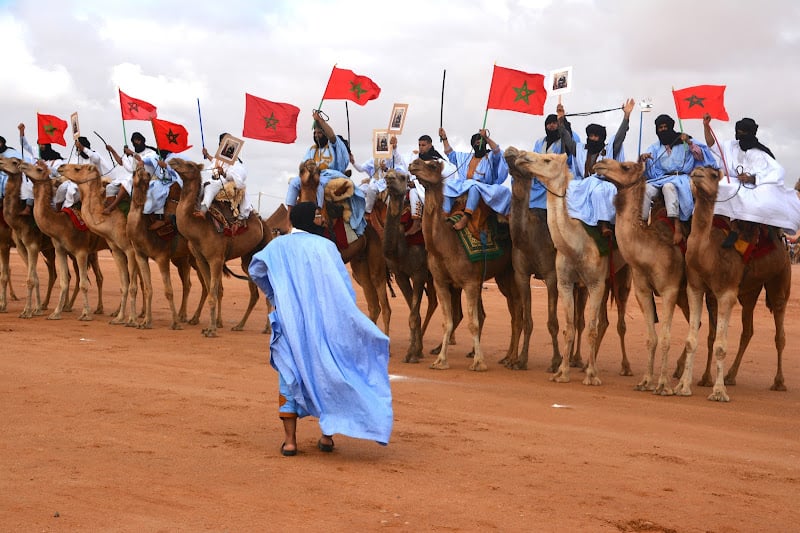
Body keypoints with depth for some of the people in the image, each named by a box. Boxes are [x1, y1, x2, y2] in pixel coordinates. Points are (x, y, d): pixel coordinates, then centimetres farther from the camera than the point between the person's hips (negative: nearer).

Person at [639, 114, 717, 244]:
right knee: (646, 189, -30)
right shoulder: (655, 147, 20)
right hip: (661, 178, 3)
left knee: (669, 186, -39)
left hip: (681, 178, -3)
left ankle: (677, 228, -44)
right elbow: (643, 168, 8)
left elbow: (701, 157, 2)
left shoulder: (684, 142, 13)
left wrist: (690, 143, -11)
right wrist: (643, 158, -15)